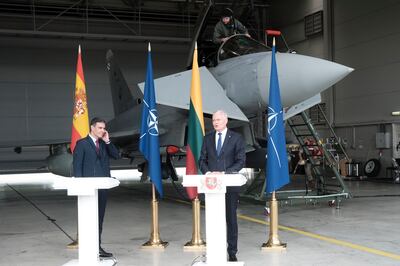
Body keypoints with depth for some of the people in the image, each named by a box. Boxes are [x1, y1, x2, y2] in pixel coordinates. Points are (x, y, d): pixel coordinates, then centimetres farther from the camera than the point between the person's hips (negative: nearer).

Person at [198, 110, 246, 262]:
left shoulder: (236, 138, 1)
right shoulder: (208, 138, 11)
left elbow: (241, 161, -5)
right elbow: (202, 160, 12)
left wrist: (224, 173, -16)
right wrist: (207, 172, -8)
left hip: (230, 184, -2)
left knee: (231, 217, 3)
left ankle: (232, 252, 10)